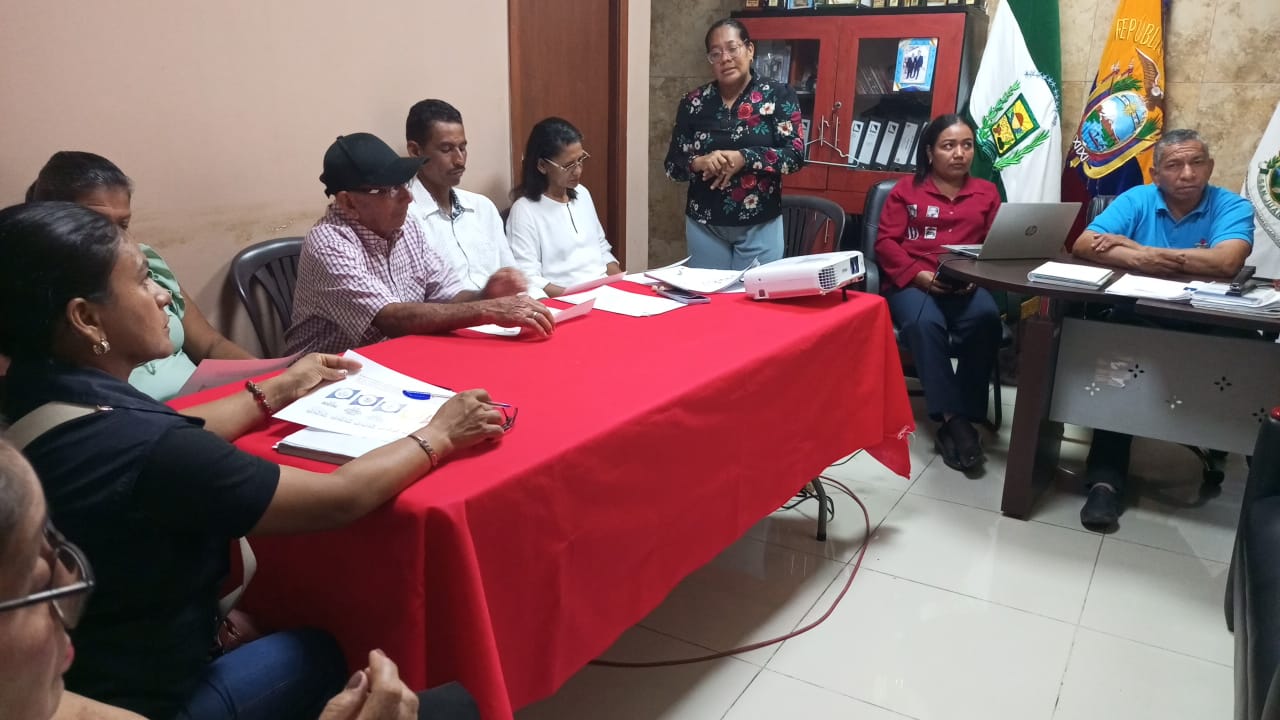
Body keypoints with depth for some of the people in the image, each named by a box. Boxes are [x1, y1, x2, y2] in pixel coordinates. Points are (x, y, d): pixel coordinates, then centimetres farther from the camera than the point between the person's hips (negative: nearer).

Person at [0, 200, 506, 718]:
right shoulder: (139, 451, -35)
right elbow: (338, 498, -27)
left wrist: (279, 391, 18)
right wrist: (441, 436, -11)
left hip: (66, 671, 7)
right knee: (322, 650, 14)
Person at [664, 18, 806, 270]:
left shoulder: (777, 95, -3)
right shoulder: (694, 102, 3)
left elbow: (795, 154, -10)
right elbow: (672, 166, 2)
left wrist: (744, 158, -23)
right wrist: (699, 162, -19)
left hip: (760, 226, -2)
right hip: (704, 225, 2)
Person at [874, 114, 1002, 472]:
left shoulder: (987, 192, 20)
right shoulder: (906, 189, 13)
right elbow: (886, 243, 3)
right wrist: (921, 276, -13)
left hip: (965, 286, 2)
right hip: (912, 283, -1)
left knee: (986, 317, -34)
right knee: (924, 323, -37)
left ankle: (965, 415, -25)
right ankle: (952, 419, -34)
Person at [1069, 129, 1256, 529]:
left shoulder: (1232, 207, -2)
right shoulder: (1136, 200, 3)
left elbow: (1227, 262, -22)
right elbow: (1083, 245, -10)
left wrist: (1138, 248, -17)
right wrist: (1137, 260, -27)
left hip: (1203, 328, 0)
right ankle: (1106, 479, -27)